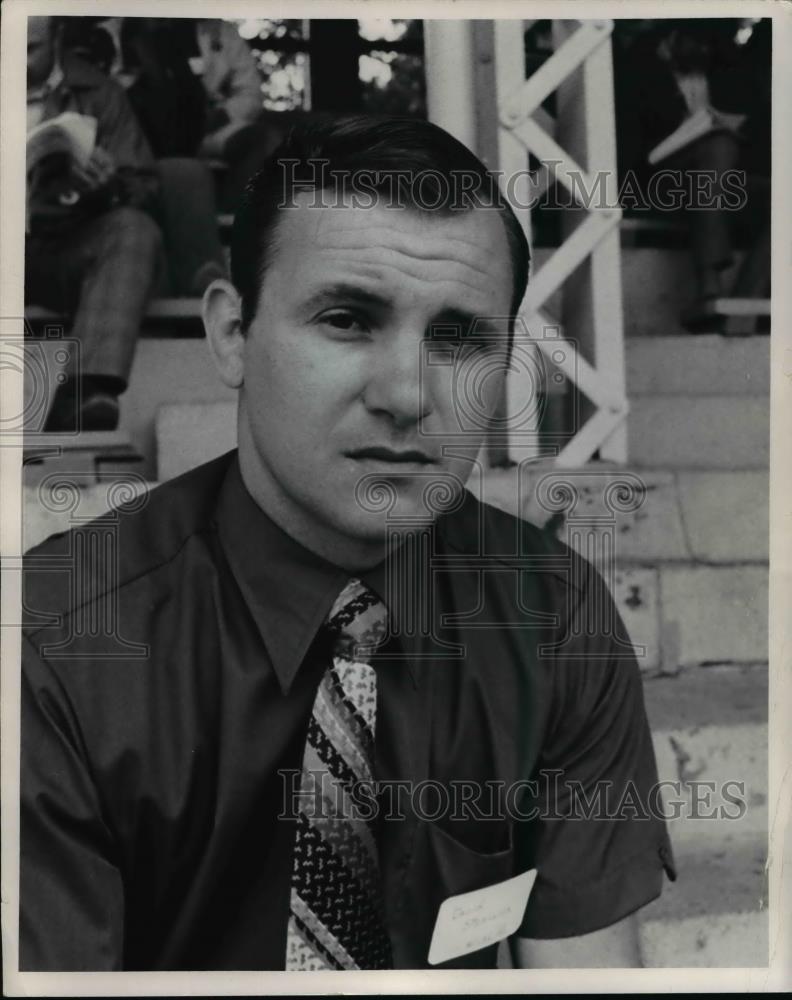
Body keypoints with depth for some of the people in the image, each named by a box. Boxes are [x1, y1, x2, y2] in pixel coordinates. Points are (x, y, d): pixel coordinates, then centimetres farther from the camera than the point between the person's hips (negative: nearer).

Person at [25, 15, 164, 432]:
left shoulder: (95, 92, 8)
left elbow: (143, 188, 5)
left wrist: (110, 186, -19)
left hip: (67, 252, -1)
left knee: (135, 228, -30)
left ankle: (86, 392, -49)